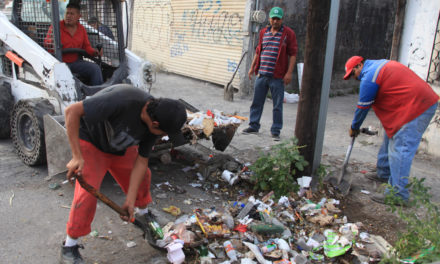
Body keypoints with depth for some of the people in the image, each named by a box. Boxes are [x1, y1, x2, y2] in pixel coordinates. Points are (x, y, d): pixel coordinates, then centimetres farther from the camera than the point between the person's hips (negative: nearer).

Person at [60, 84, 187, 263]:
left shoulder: (152, 126, -18)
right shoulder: (122, 101, -41)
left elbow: (141, 161, -10)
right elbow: (72, 111, -35)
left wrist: (130, 199, -13)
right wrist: (77, 157, -34)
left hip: (120, 147, 6)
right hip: (91, 142, -6)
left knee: (143, 175, 10)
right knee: (88, 191, -15)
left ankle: (142, 213, 40)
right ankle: (69, 245, 6)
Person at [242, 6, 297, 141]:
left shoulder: (288, 33, -2)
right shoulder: (263, 32, 13)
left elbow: (293, 54, -5)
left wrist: (289, 72, -12)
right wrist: (252, 67, 18)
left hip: (277, 77, -5)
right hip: (261, 74, 5)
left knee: (277, 106, 3)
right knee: (256, 102, 11)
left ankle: (276, 131, 13)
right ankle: (253, 126, 24)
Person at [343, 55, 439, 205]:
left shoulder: (369, 77, -14)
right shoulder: (379, 65, 18)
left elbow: (363, 107, -6)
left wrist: (354, 128, 9)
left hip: (416, 107, -11)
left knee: (399, 150, -11)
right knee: (391, 139, 21)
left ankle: (398, 195, -9)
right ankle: (384, 174, 34)